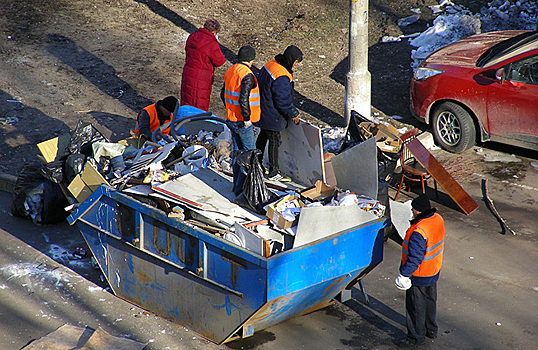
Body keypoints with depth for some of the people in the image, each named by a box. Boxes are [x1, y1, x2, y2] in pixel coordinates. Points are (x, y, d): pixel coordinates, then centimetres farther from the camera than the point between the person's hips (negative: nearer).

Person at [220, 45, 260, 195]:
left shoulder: (230, 72, 7)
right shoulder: (247, 75, -20)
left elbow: (223, 94, 15)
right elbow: (243, 100, -28)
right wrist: (247, 118, -19)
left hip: (231, 119, 9)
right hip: (242, 122, -8)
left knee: (236, 151, 16)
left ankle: (237, 185, 23)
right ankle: (241, 188, -1)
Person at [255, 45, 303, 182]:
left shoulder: (271, 64, 1)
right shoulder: (281, 77, -30)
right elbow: (282, 100, -26)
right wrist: (293, 114, -11)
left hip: (262, 109, 10)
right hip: (272, 114, -10)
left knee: (263, 135, 25)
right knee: (275, 140, 3)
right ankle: (273, 172, 13)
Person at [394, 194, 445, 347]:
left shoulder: (419, 231, -34)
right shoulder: (438, 219, -7)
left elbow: (414, 258, -29)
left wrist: (404, 275, -19)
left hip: (419, 275, -9)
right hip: (434, 271, 9)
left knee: (416, 306, 9)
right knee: (430, 300, 25)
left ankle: (417, 336, 23)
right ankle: (431, 329, 42)